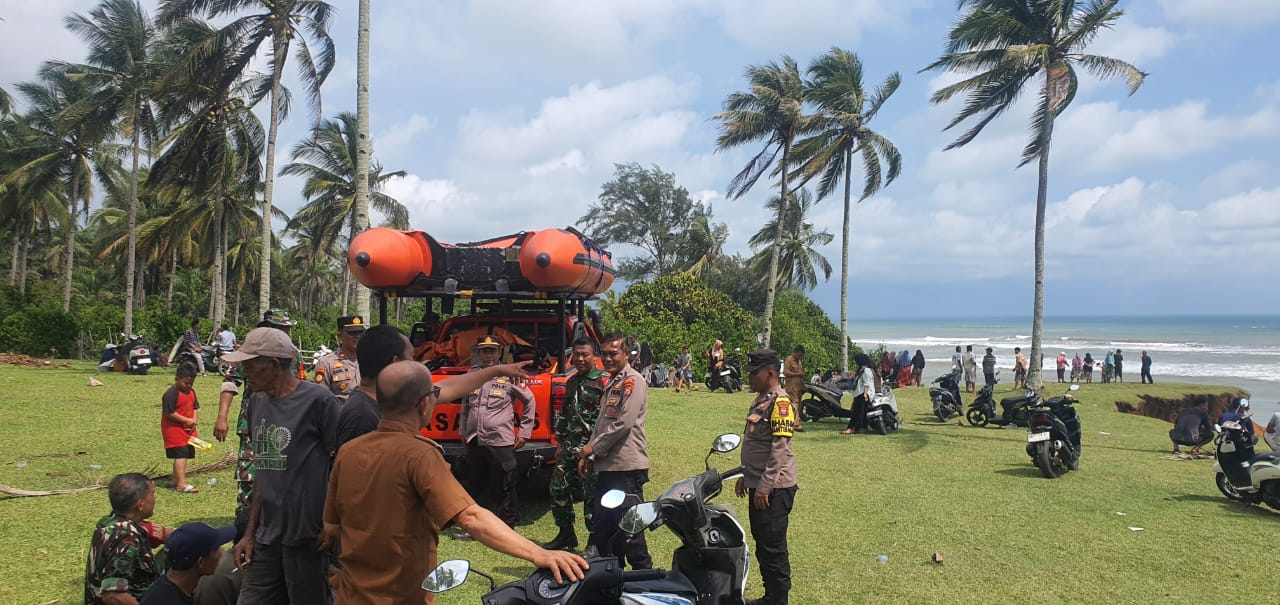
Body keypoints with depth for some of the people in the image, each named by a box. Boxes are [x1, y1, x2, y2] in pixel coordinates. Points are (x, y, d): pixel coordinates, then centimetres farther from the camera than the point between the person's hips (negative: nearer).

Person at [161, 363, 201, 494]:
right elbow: (169, 413, -20)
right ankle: (181, 485, -15)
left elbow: (195, 407, 15)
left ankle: (176, 481, 27)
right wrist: (187, 420, -19)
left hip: (188, 429, 9)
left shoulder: (191, 392, 10)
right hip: (174, 430, -8)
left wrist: (194, 421, -4)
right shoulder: (171, 394, -16)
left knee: (184, 456, 14)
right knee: (180, 456, -13)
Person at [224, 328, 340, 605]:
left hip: (307, 538, -6)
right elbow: (263, 471, 16)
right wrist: (250, 533, 15)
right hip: (267, 538, 6)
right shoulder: (258, 402, 10)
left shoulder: (317, 400, -12)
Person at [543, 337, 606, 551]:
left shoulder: (604, 381, -9)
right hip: (570, 447, 8)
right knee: (558, 487, 10)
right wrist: (560, 443, 18)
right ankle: (566, 534, 26)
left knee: (592, 494, -3)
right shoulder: (571, 382, 15)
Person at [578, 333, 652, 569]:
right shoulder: (610, 384, 20)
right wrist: (589, 454, 12)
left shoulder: (632, 380, -10)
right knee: (603, 530, 16)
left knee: (629, 533, -6)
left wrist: (593, 447, -8)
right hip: (607, 467, 10)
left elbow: (623, 423, -18)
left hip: (626, 468, -10)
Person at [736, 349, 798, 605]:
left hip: (773, 488, -10)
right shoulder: (760, 399, 12)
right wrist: (745, 476, 21)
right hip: (758, 485, 10)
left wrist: (764, 487, -22)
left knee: (773, 546, -3)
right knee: (761, 542, 17)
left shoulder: (780, 403, -17)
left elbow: (779, 451, -22)